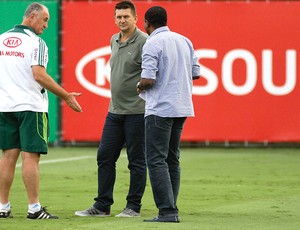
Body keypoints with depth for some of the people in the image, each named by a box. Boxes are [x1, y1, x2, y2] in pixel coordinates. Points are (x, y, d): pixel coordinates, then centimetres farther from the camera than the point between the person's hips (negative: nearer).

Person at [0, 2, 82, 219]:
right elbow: (38, 75, -18)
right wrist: (65, 96, -13)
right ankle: (34, 208, -5)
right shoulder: (36, 42, -10)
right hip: (30, 105, -6)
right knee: (30, 155, -5)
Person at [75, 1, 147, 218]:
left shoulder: (143, 42, -12)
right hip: (114, 110, 8)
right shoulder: (114, 40, 14)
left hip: (136, 111, -8)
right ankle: (102, 206, 13)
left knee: (137, 160, 0)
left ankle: (134, 207, 7)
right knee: (105, 157, 7)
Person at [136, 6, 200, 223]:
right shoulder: (184, 41, 10)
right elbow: (196, 73, 13)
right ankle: (170, 209, 13)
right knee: (172, 160, 14)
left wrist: (139, 87, 3)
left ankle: (167, 211, -14)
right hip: (182, 107, 8)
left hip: (160, 109, -8)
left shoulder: (152, 44, -12)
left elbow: (148, 80, -18)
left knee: (156, 160, -7)